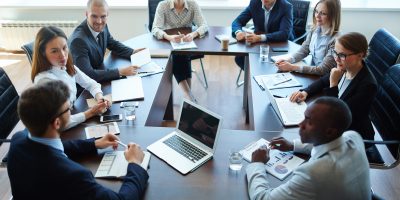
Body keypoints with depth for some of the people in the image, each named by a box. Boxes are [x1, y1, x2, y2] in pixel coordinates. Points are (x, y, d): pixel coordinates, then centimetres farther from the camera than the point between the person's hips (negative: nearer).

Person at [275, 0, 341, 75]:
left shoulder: (335, 39, -22)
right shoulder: (315, 30, -2)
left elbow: (323, 70, -23)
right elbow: (303, 51, 4)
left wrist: (292, 67, -26)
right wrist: (287, 60, -15)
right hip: (311, 72, 5)